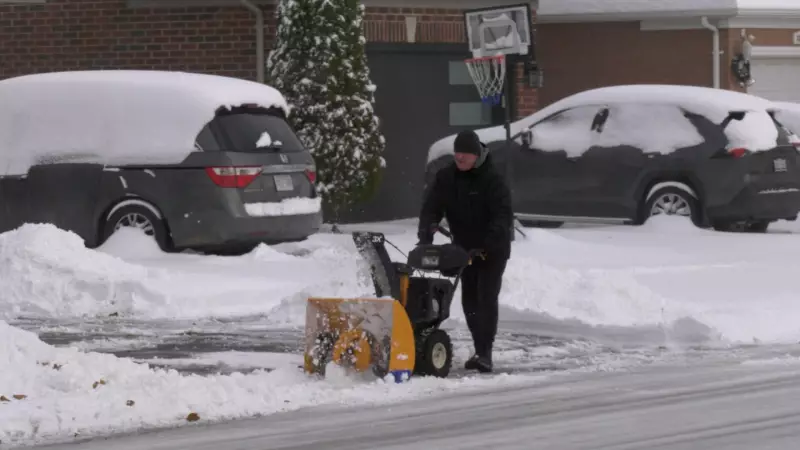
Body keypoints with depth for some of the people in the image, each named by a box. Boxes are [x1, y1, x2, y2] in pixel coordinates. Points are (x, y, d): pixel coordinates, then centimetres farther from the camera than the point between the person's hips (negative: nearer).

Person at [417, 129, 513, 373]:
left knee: (486, 298, -14)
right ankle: (481, 350, 17)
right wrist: (426, 234, -26)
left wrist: (490, 242, -40)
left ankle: (484, 353, -19)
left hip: (492, 251, -6)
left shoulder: (492, 180, -18)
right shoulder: (446, 178, -3)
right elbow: (431, 207, -8)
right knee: (469, 300, 8)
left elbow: (503, 215, -26)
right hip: (465, 249, 6)